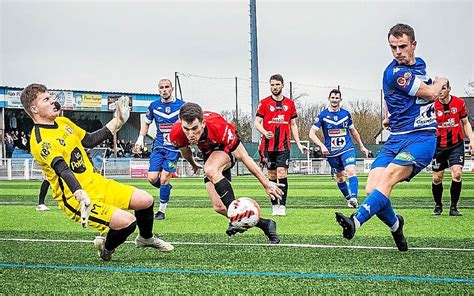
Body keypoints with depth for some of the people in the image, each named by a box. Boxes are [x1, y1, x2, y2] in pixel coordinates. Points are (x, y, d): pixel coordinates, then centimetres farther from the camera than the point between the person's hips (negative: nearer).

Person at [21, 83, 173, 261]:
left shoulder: (63, 122, 9)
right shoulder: (40, 142, -21)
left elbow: (89, 141, 23)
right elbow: (63, 170, -35)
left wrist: (115, 123, 22)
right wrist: (80, 195, -49)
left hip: (96, 182, 9)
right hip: (75, 199, -9)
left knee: (145, 200, 5)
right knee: (127, 221, -23)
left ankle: (146, 238, 35)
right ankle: (106, 249, 9)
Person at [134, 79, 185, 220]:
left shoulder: (181, 105, -3)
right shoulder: (154, 106, 4)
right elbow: (146, 123, 18)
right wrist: (140, 138, 6)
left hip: (174, 147, -3)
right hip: (159, 146, 3)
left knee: (164, 178, -10)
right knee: (152, 178, -7)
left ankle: (161, 211, 3)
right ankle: (167, 188, 27)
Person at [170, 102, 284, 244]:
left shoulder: (218, 127, -38)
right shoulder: (176, 135, -28)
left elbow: (243, 156, -28)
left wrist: (265, 183, -24)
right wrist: (193, 164, 20)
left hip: (227, 148, -5)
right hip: (209, 154, 5)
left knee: (210, 170, -39)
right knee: (219, 207, -7)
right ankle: (265, 224, 3)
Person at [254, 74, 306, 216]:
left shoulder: (290, 103, 9)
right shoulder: (264, 103, 3)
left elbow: (293, 125, 15)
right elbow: (257, 123, 1)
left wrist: (298, 143, 10)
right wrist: (265, 132, -19)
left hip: (284, 145, 0)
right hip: (268, 145, 0)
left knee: (282, 174, -10)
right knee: (272, 176, 4)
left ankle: (282, 206, -10)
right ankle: (274, 206, 12)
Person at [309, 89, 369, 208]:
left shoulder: (346, 114, 4)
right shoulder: (322, 115, -3)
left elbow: (353, 131, 19)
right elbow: (312, 133, -6)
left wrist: (361, 146, 22)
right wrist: (322, 146, -20)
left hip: (347, 149, 0)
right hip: (332, 152, 0)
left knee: (351, 171, -21)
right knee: (340, 177, 9)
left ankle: (353, 198, -31)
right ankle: (349, 199, 25)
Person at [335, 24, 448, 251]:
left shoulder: (419, 64, 15)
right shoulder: (395, 72, -7)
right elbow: (430, 93, 0)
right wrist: (440, 82, 20)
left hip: (422, 138, 2)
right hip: (397, 138, -2)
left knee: (389, 176, -27)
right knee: (372, 189, -15)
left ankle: (356, 221, -41)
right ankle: (395, 224, 15)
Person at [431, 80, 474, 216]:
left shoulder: (459, 103, -2)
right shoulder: (432, 105, -7)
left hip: (456, 144, 0)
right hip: (439, 145, 0)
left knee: (457, 174, -15)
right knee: (437, 178, 3)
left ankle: (453, 207, -4)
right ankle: (438, 206, 25)